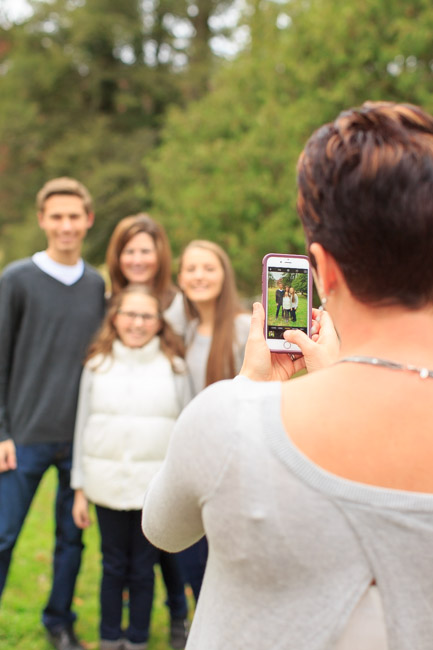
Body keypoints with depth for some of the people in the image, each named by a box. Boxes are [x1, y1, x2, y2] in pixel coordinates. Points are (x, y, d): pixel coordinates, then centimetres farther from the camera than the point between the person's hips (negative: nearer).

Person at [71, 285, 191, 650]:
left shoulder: (174, 366, 1)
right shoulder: (98, 365, 4)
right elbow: (83, 427, 8)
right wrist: (80, 489, 6)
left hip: (155, 487, -1)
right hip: (108, 484, 1)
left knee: (143, 568, 8)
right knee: (113, 566, 11)